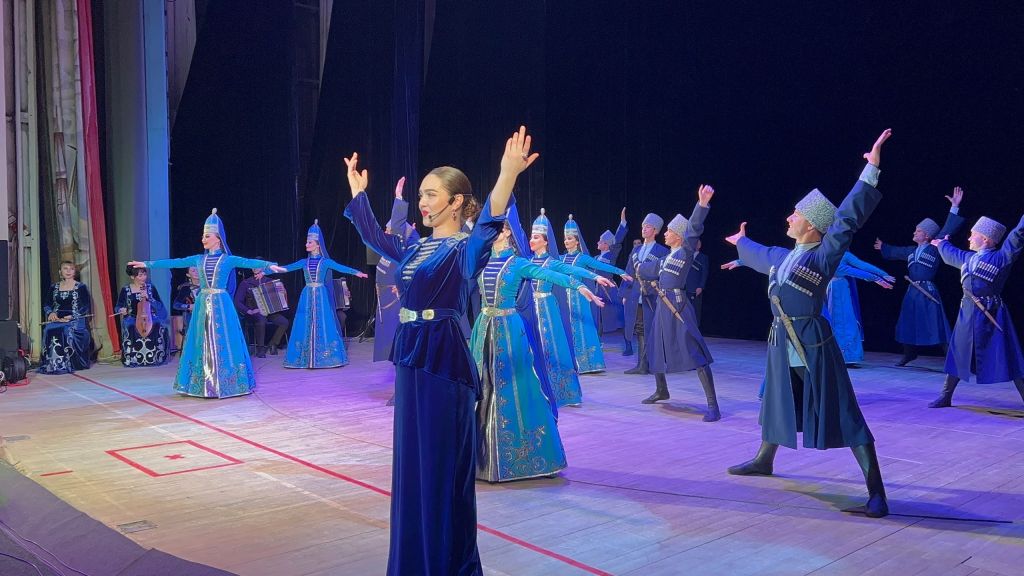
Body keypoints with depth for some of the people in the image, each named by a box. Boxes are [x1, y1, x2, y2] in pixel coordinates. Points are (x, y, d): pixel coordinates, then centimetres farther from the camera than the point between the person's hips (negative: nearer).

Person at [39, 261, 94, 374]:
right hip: (57, 319, 3)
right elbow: (47, 304, 17)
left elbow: (86, 307, -3)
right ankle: (51, 364, -18)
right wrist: (50, 313, -6)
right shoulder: (54, 287, 16)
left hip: (75, 319, -3)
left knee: (69, 331, -35)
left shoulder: (81, 287, 3)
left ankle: (70, 364, -23)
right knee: (49, 330, -28)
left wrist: (70, 317, -15)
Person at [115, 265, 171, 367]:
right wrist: (121, 310, -15)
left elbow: (160, 306, -1)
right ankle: (132, 359, -18)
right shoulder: (125, 290, 2)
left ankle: (156, 357, -14)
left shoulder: (150, 288, 4)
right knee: (130, 328, -34)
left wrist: (148, 297, -15)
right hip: (132, 319, -1)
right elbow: (118, 307, 8)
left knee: (158, 326, -30)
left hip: (149, 318, 1)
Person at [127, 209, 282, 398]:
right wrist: (147, 264, 7)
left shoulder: (229, 259, -3)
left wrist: (269, 265, -34)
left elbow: (249, 262, -17)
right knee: (203, 344, 5)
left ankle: (224, 383, 6)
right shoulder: (198, 259, 9)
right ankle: (204, 385, 12)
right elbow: (174, 262, 9)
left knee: (222, 343, -2)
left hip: (221, 305, -4)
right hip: (203, 305, 4)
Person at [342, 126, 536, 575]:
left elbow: (488, 227, -33)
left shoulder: (466, 248, -11)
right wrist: (357, 190, 35)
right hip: (409, 356, 8)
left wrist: (508, 176, -48)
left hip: (443, 358, -8)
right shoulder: (417, 247, 13)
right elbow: (374, 236, 30)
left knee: (443, 467, 0)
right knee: (411, 462, 16)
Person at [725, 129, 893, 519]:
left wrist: (871, 169, -30)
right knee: (778, 402, 25)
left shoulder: (824, 255, -11)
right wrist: (742, 243, 55)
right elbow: (760, 257, 35)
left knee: (844, 415, -7)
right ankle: (764, 461, 46)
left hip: (812, 344, -8)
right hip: (782, 342, 8)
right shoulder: (784, 256, 12)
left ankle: (876, 492, -5)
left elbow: (848, 218, -23)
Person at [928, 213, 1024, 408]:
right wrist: (942, 244, 52)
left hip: (990, 314, -7)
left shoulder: (1000, 257, -6)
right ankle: (945, 397, 25)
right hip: (967, 312, 7)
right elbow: (951, 254, 36)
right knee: (958, 354, 14)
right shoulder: (969, 258, 14)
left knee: (1006, 357, -7)